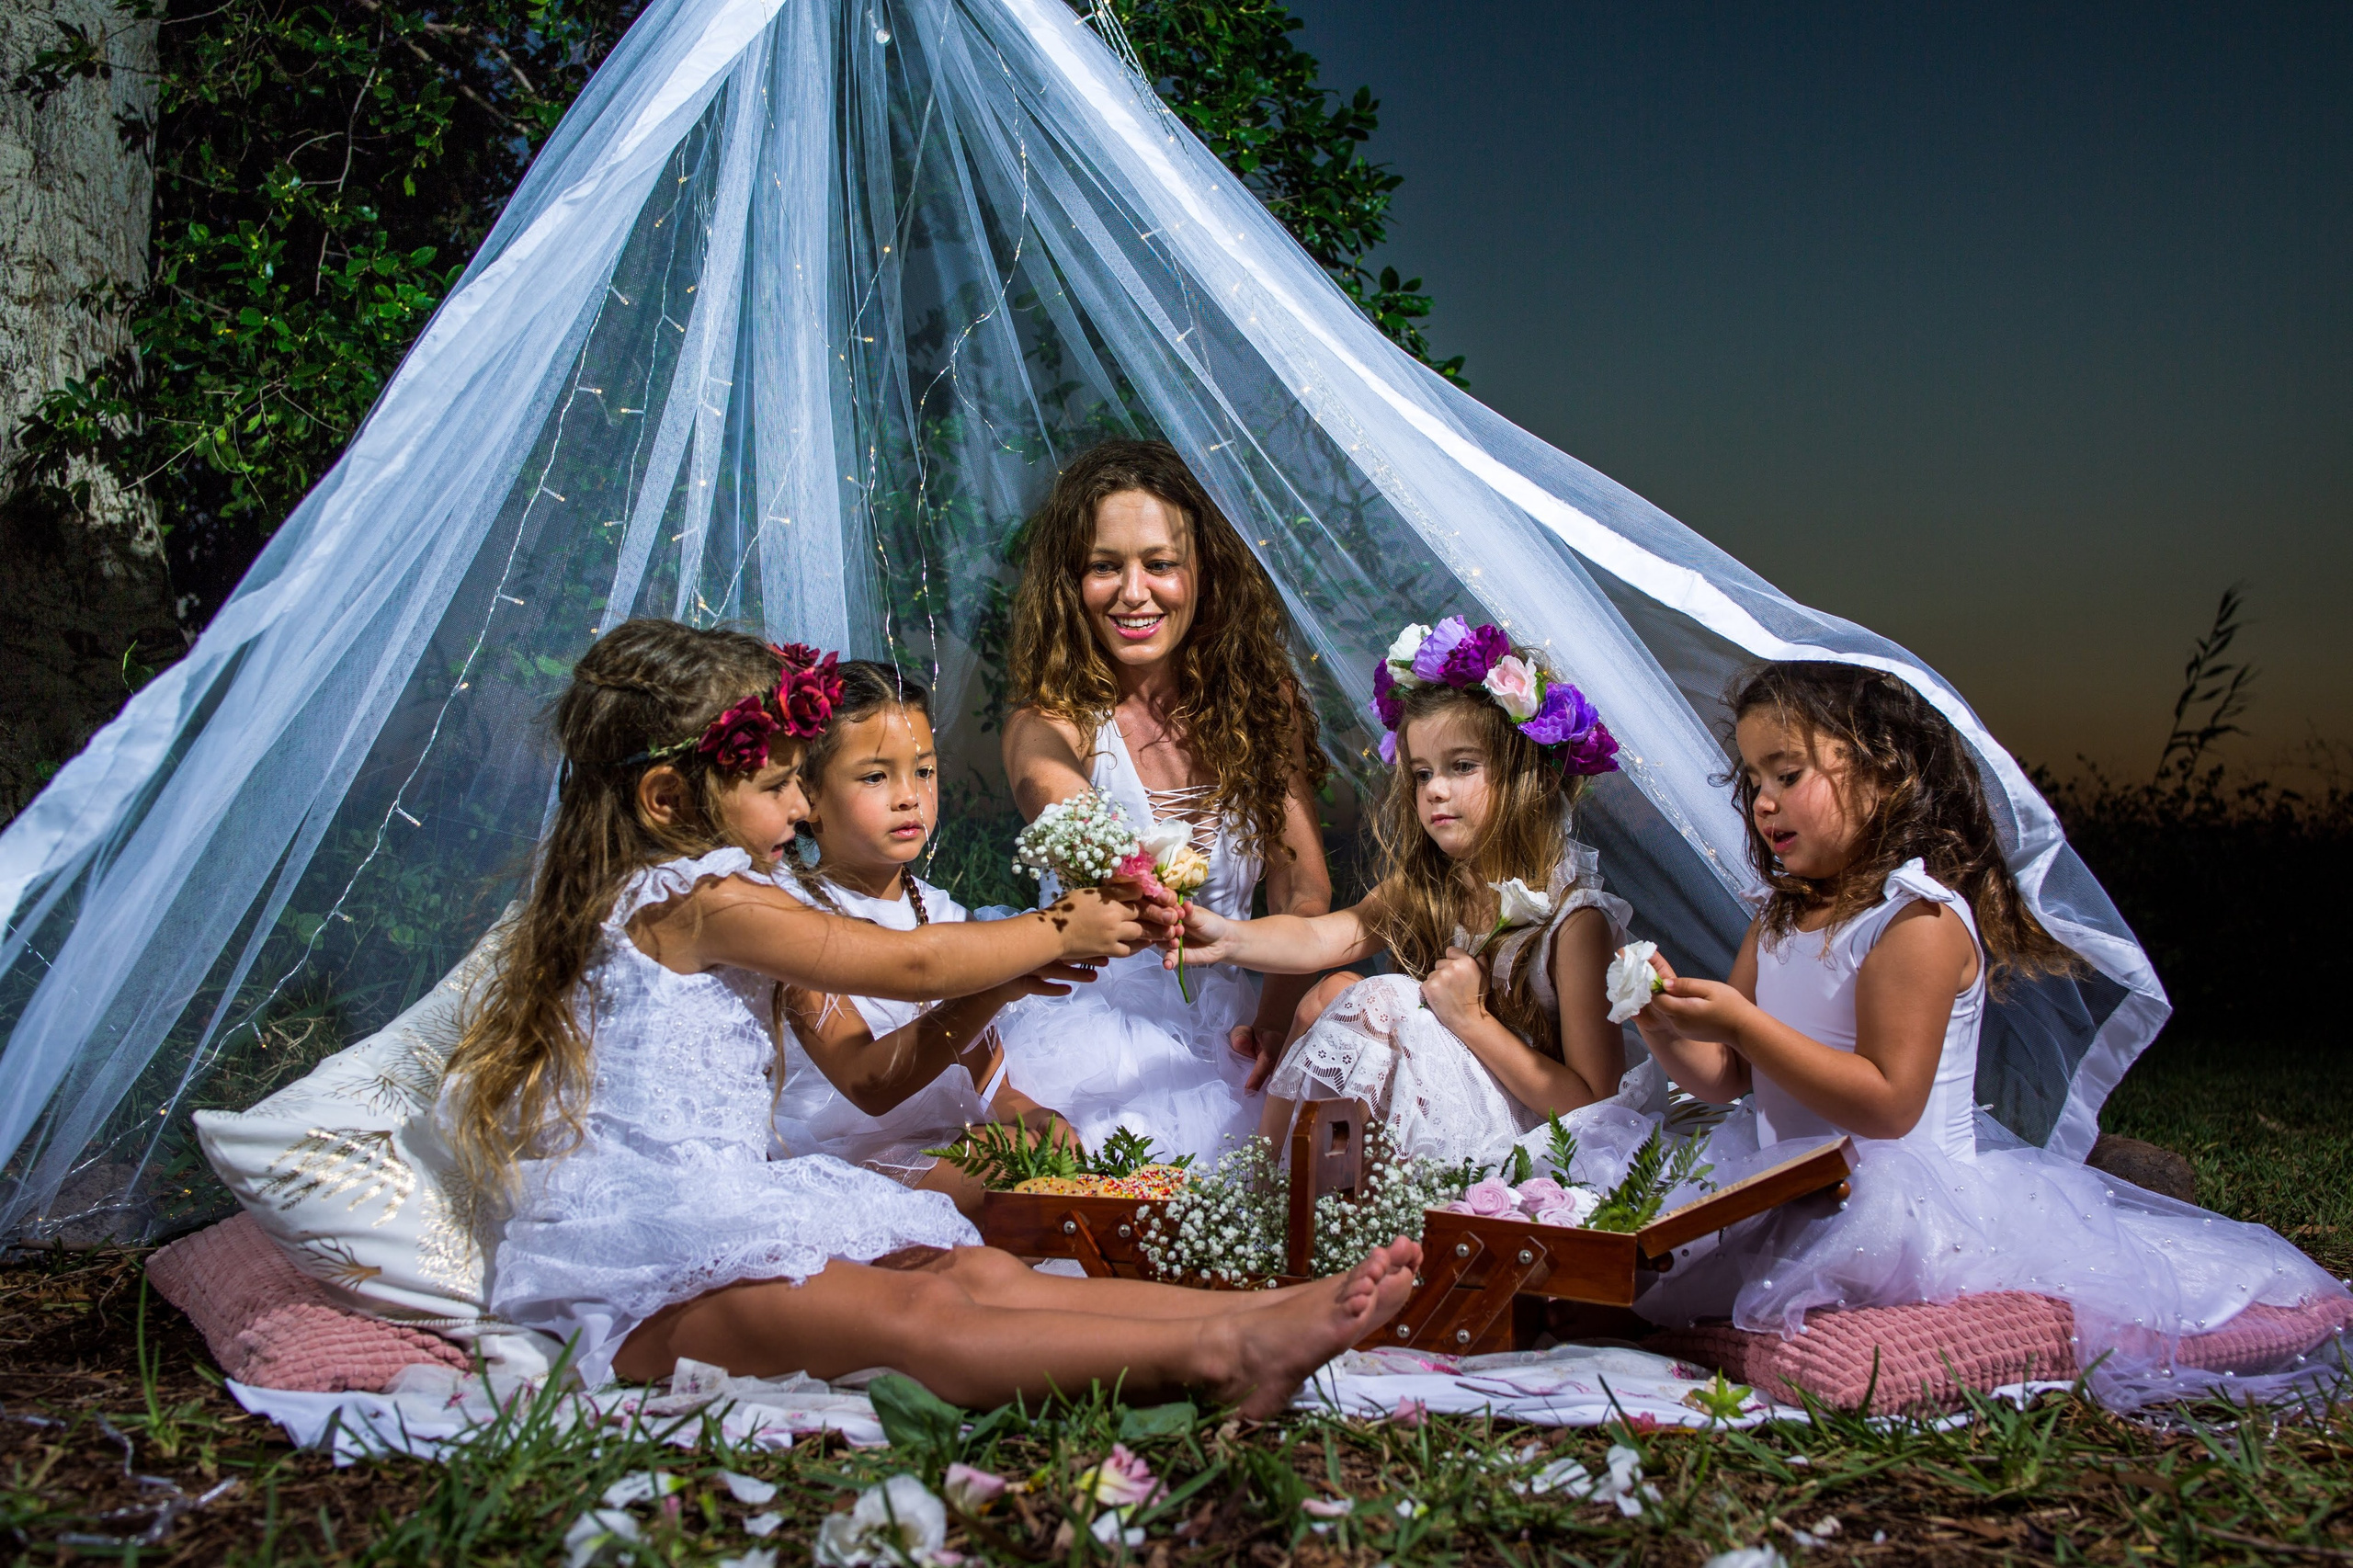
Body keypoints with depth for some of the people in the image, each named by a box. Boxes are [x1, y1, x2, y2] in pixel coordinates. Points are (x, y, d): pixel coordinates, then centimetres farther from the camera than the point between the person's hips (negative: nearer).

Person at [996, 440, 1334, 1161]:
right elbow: (1052, 789, -32)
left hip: (1225, 1021, 3)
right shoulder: (1049, 725, -6)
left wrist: (1278, 1014, -16)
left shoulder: (1262, 700, 7)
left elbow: (1305, 889, 4)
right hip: (1094, 1020, -3)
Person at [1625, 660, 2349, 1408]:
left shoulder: (1920, 919, -17)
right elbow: (1724, 1078, 11)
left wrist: (1741, 1022, -25)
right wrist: (1667, 1026, -11)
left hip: (1901, 1206, -9)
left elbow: (1887, 1104, -22)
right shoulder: (1782, 918, 10)